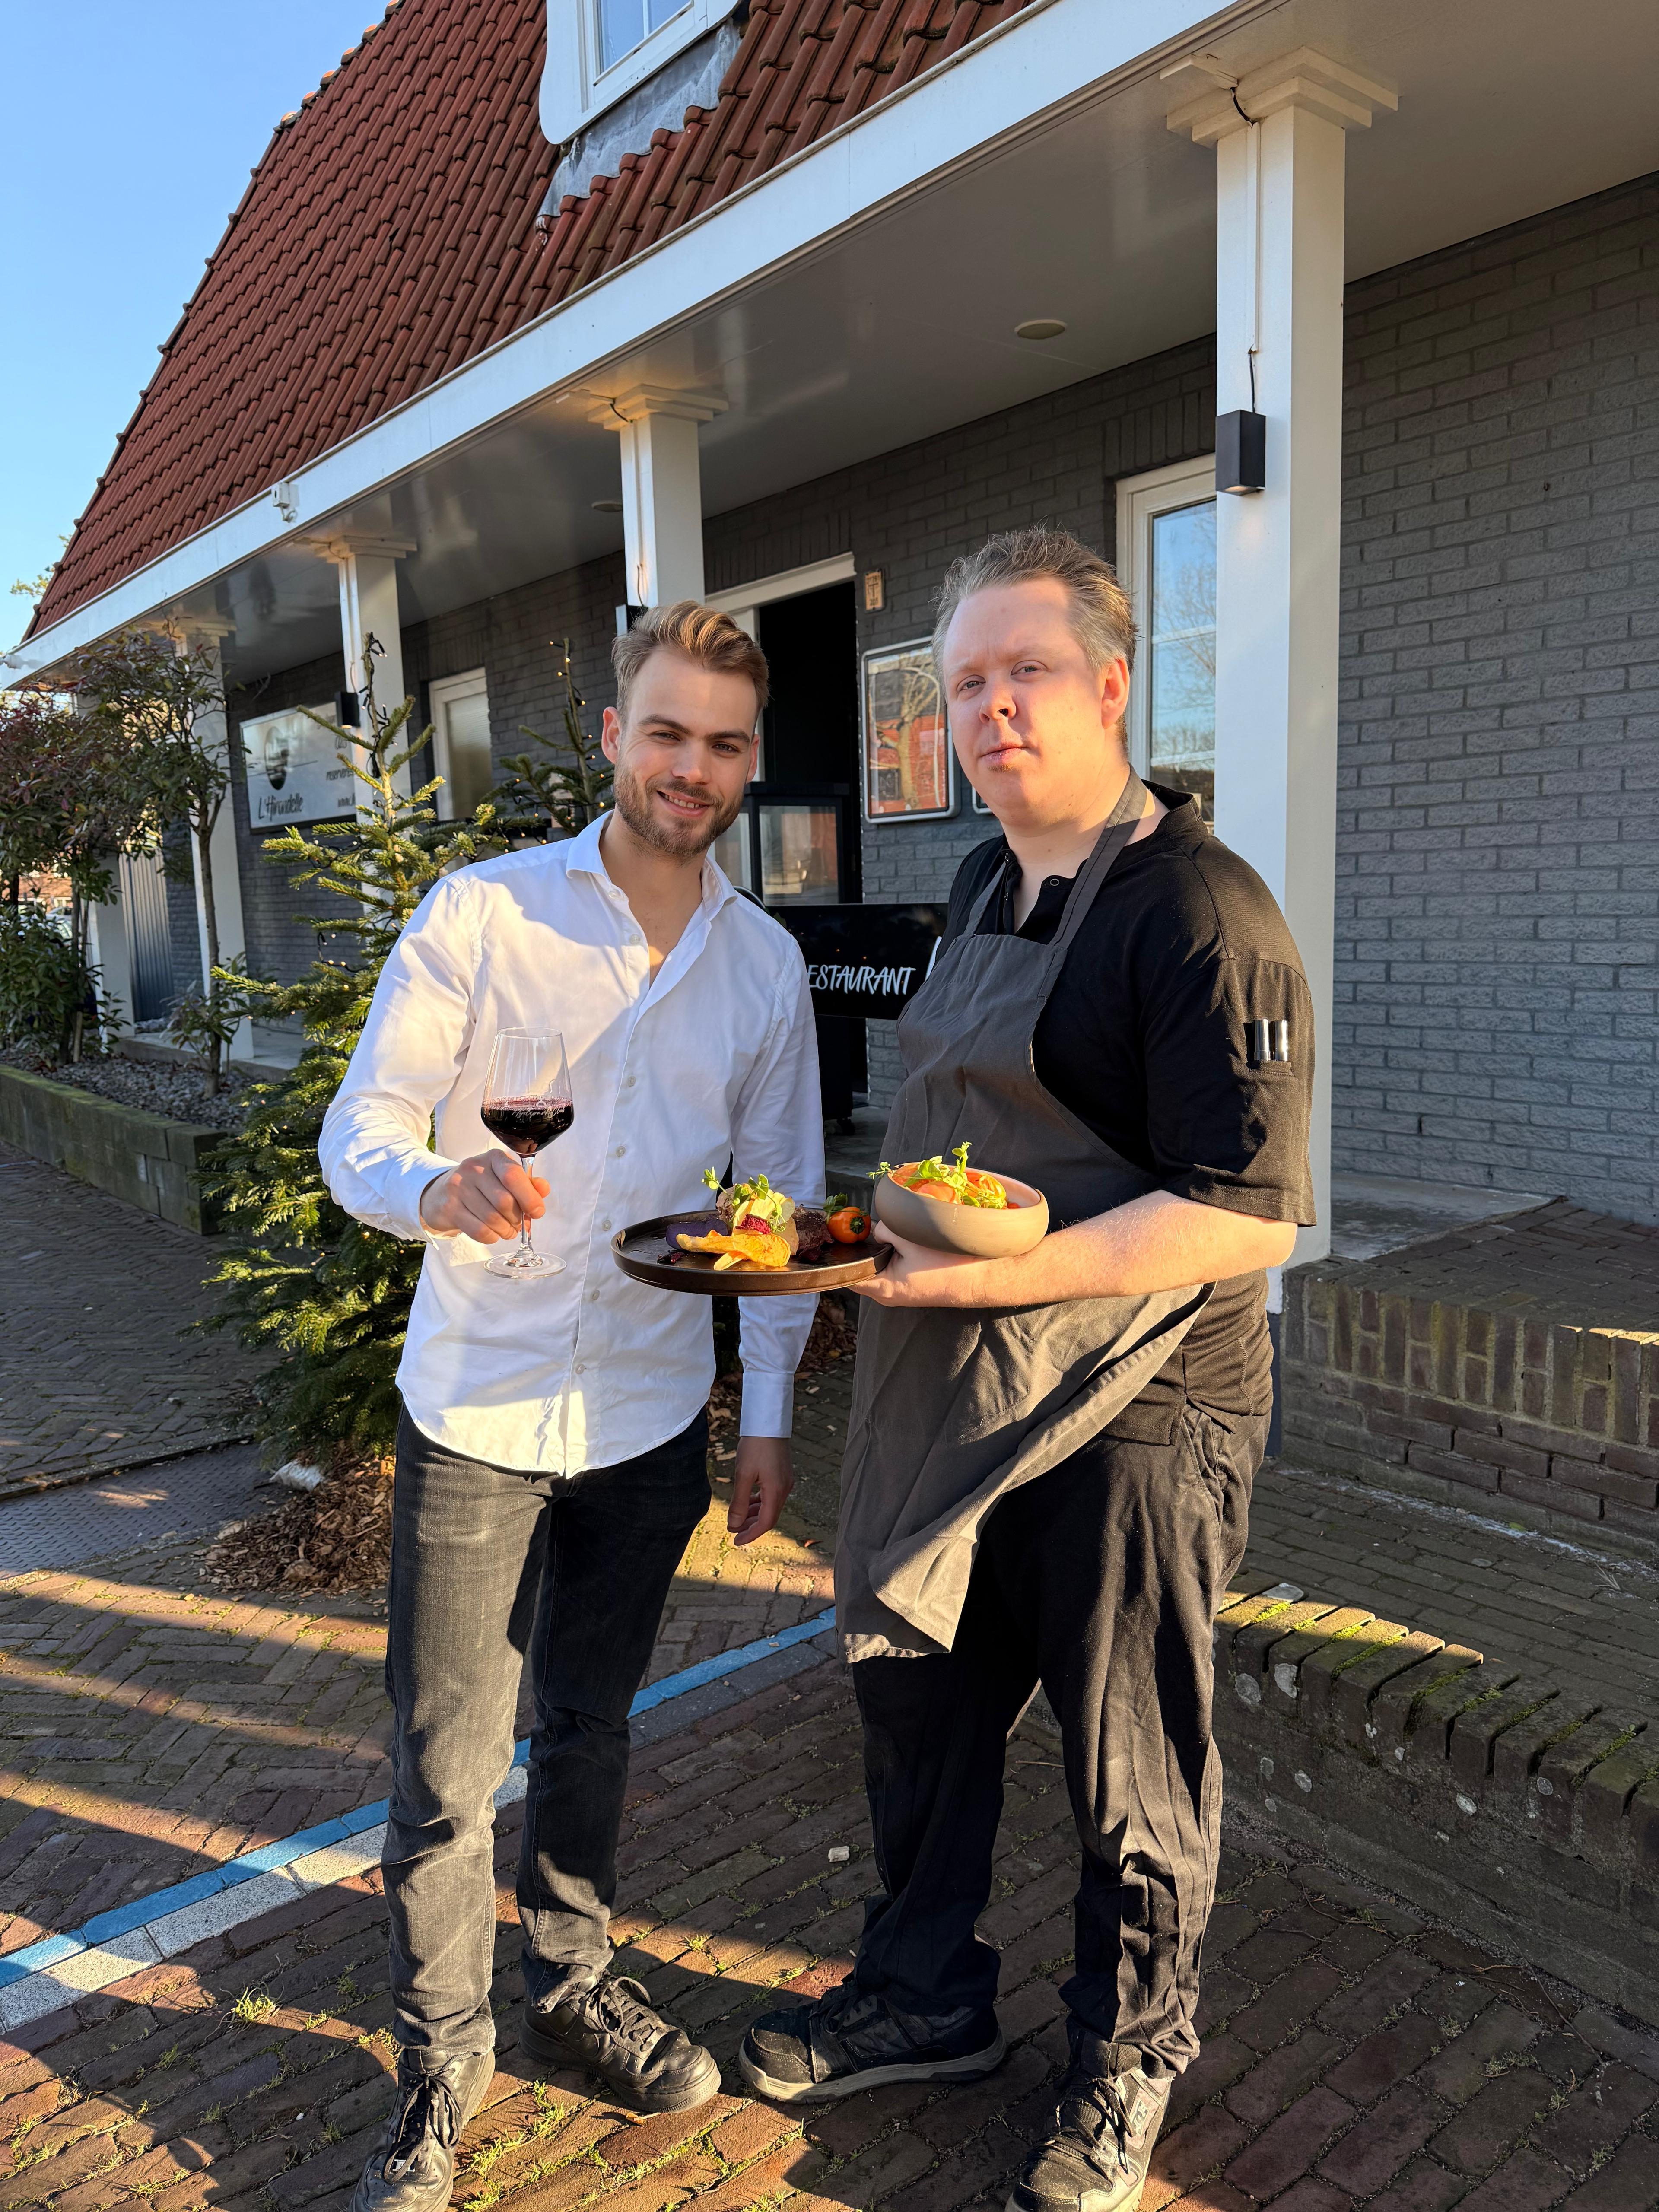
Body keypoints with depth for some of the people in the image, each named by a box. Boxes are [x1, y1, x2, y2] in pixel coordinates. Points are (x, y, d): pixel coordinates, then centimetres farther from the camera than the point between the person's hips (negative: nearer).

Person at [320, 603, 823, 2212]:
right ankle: (439, 2063, 30)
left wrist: (769, 1412, 6)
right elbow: (358, 1129, -9)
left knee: (589, 1727, 20)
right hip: (477, 1412, -2)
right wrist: (437, 1190, -32)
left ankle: (570, 1985, 42)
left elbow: (781, 1197, 7)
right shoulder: (479, 915, -8)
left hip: (652, 1416, 3)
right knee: (444, 1768, 6)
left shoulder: (766, 963, 2)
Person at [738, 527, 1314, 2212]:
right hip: (953, 1393, 8)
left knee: (1131, 1776, 12)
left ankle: (1124, 2069, 39)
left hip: (1133, 1412, -8)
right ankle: (924, 2001, 45)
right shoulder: (985, 885, 10)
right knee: (918, 1699, 21)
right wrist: (873, 1230, 9)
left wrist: (1004, 1272, -27)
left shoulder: (1200, 914, -18)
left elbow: (1251, 1215, -23)